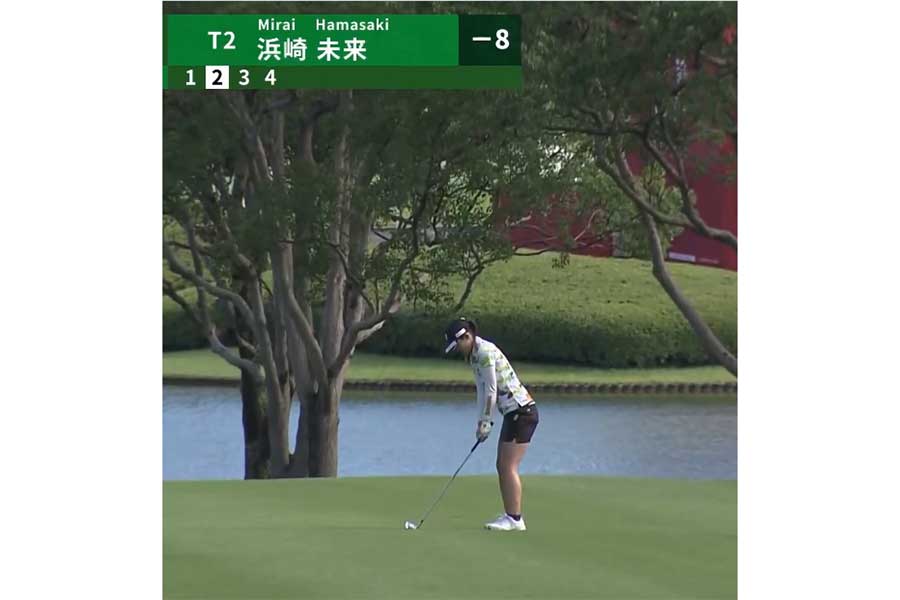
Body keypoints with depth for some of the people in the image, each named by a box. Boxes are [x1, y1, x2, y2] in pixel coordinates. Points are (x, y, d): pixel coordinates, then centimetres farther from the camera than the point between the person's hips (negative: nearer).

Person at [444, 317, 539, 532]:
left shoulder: (485, 352, -17)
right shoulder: (473, 355, 13)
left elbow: (491, 391, -16)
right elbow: (482, 390, 15)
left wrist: (485, 421, -9)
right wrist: (481, 422, 8)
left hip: (522, 411, -10)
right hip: (513, 413, 10)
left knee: (509, 466, -10)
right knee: (502, 466, 10)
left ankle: (515, 519, -9)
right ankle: (510, 516, 12)